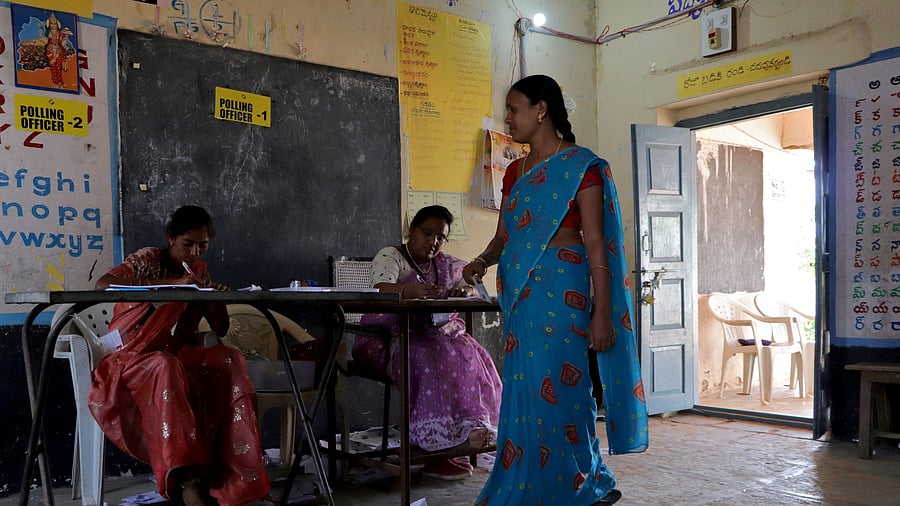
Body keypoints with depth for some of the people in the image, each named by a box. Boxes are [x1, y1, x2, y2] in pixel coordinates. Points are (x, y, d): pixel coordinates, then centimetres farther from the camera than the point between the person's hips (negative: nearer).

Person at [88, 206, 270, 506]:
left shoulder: (200, 272, 12)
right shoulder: (148, 260, -4)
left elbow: (220, 329, 12)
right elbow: (103, 285, -25)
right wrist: (171, 285, -30)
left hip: (180, 355, 4)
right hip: (134, 355, -4)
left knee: (229, 360, -27)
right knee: (165, 368, -39)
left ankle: (233, 478, -32)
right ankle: (188, 481, -45)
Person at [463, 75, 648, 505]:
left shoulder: (580, 165, -4)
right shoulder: (516, 171, 16)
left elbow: (596, 244, -9)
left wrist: (602, 313, -13)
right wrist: (483, 260, -5)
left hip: (559, 289, -7)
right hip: (520, 293, 7)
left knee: (551, 389, -5)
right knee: (526, 388, 9)